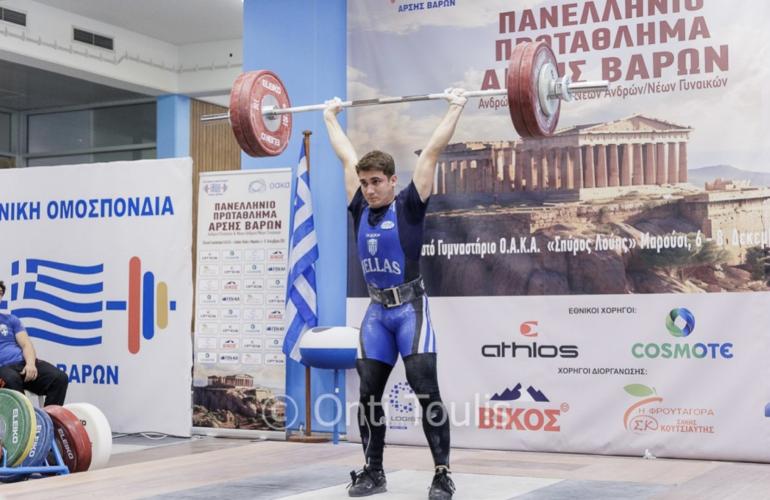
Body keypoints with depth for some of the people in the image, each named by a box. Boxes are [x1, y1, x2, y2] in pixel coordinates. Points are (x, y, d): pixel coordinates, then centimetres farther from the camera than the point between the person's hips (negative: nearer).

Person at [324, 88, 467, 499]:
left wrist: (455, 108, -2)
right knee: (367, 394, 7)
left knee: (427, 392, -7)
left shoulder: (409, 206, -5)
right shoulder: (360, 209, 7)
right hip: (376, 311, 5)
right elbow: (346, 157, 17)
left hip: (410, 308, -5)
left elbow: (432, 152, -5)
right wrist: (330, 117, 27)